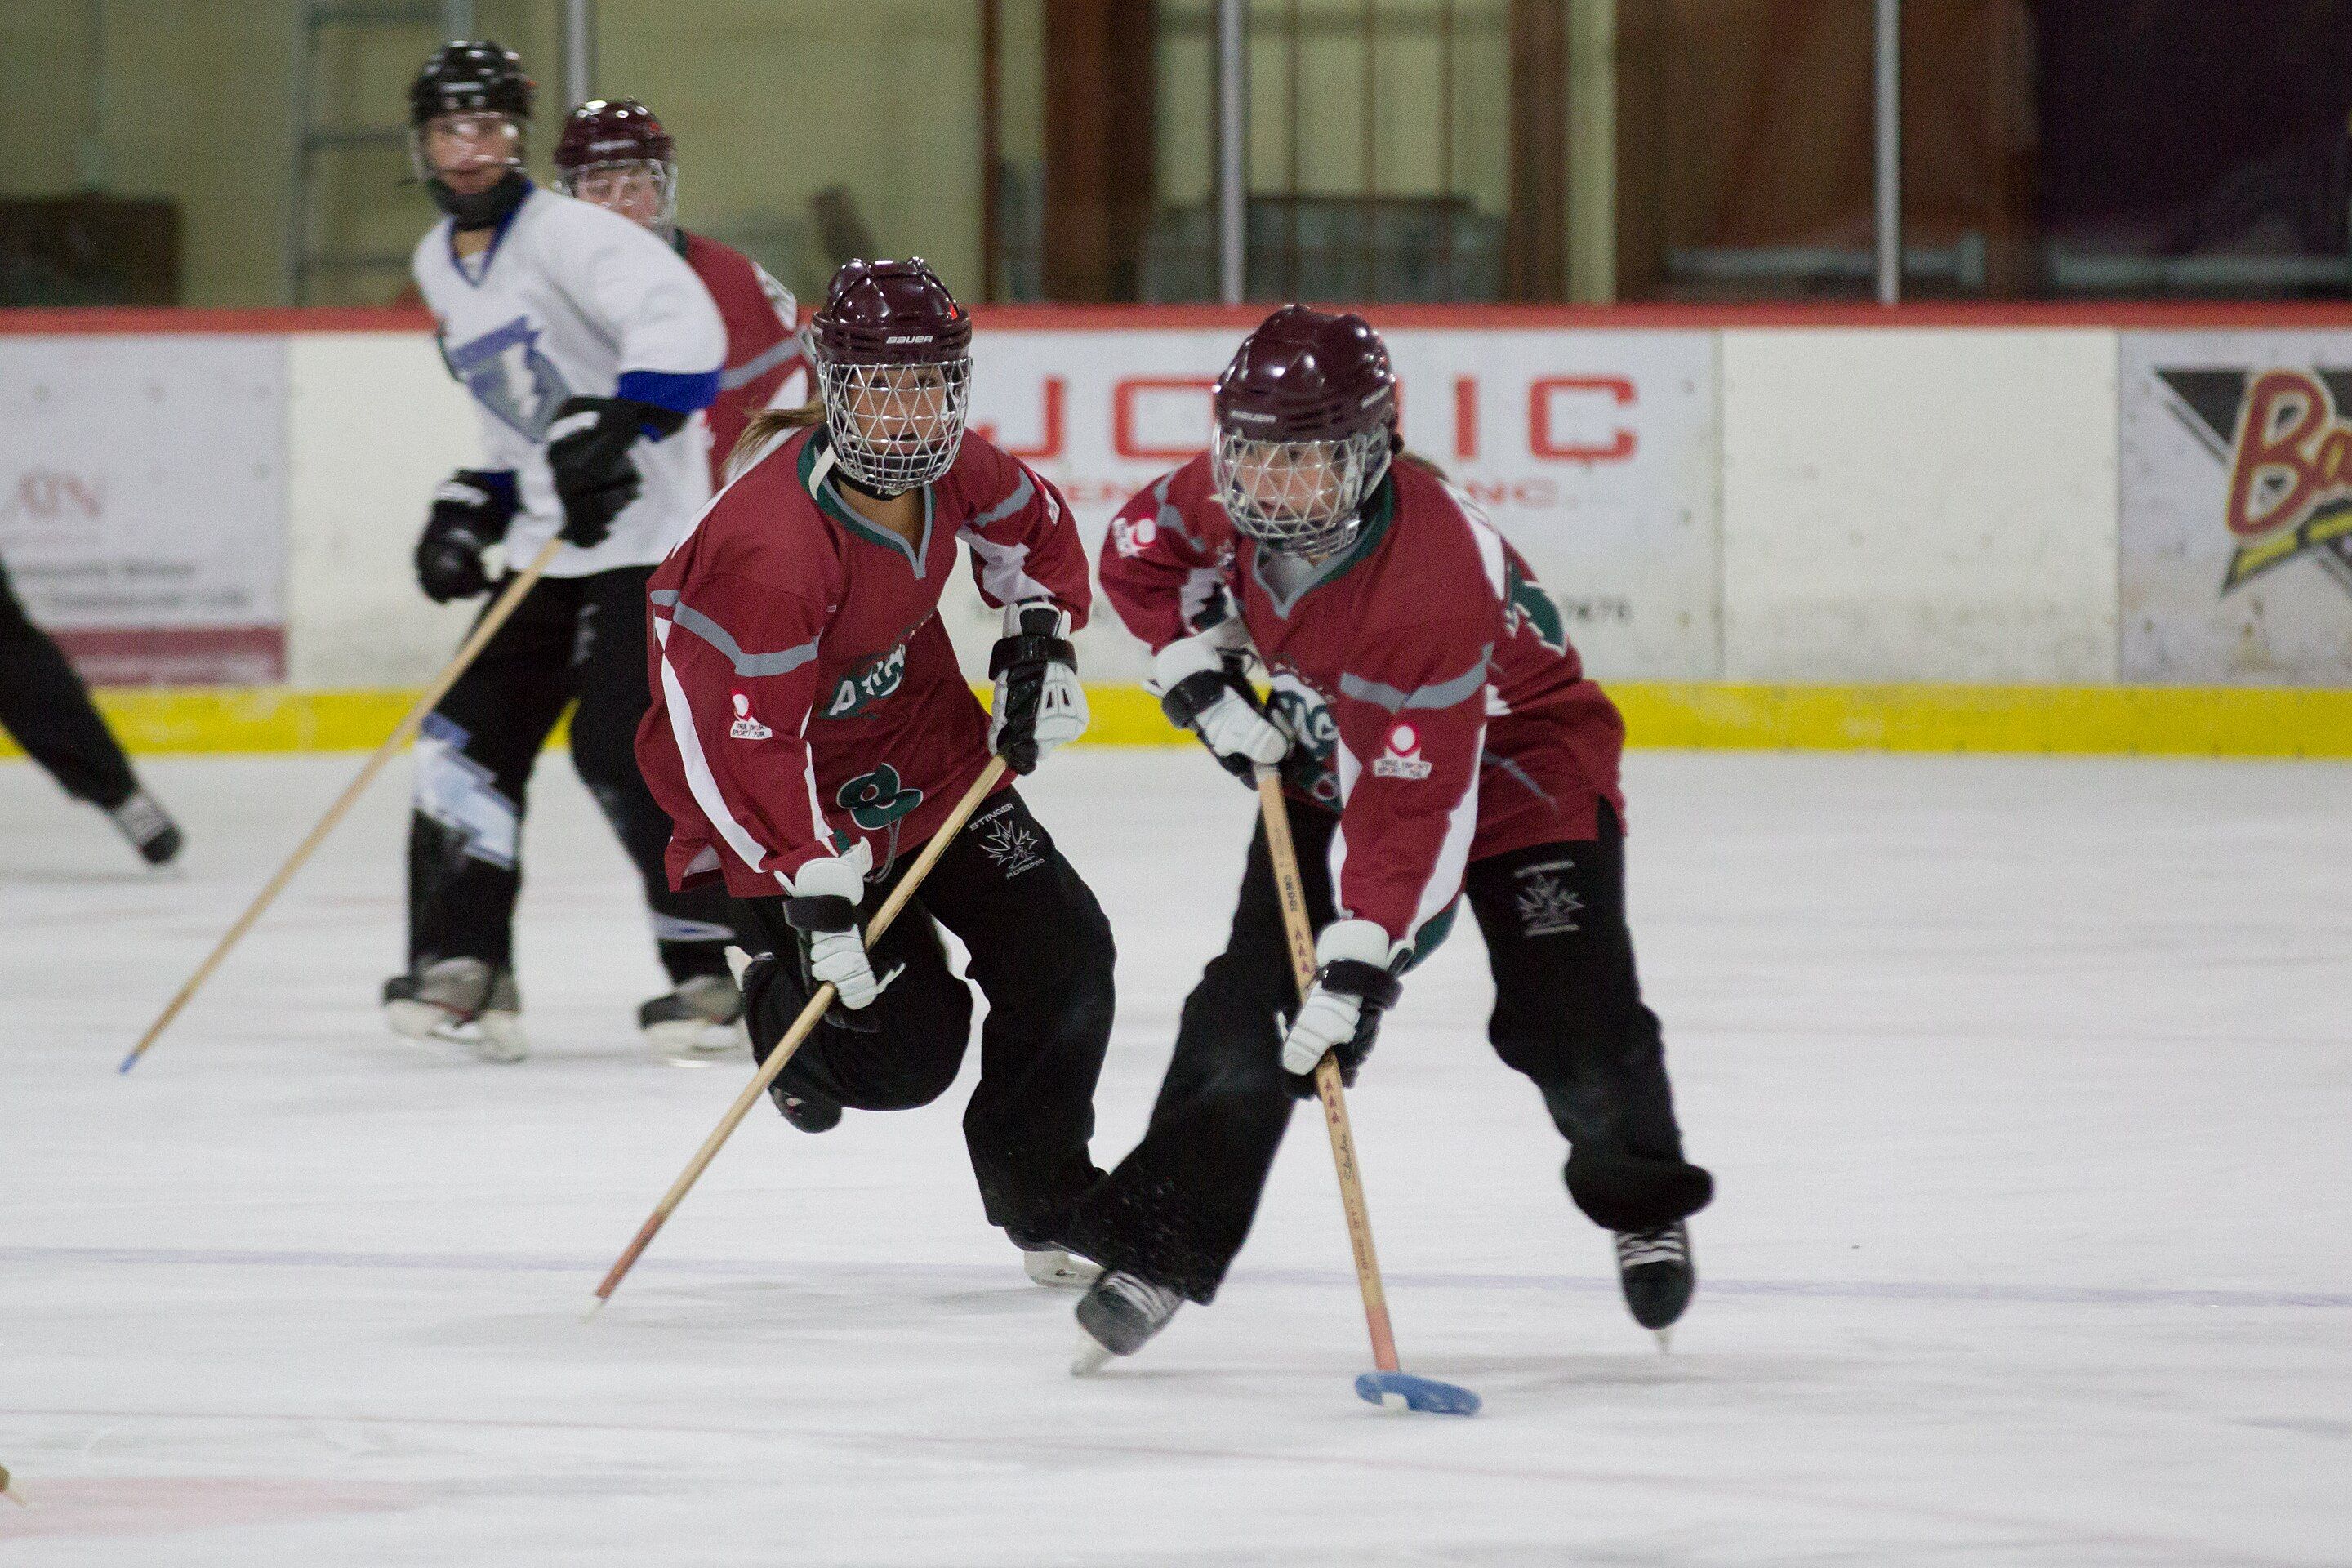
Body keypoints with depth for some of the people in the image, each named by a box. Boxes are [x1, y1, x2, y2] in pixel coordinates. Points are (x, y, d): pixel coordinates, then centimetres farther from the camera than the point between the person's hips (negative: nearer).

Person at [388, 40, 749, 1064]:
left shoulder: (564, 234, -14)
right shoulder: (442, 268, 14)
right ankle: (463, 963, 7)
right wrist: (472, 509, 12)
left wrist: (613, 428, -36)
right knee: (469, 735, 2)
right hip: (553, 548, 9)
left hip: (649, 534, -9)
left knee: (619, 743, -18)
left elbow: (680, 325, -29)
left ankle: (722, 969, -9)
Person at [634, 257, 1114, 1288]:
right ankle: (778, 1009, 25)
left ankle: (1046, 1200, 19)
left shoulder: (954, 472, -12)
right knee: (901, 1045, -11)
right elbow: (743, 736, -31)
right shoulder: (772, 543, -34)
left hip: (918, 743, 7)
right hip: (774, 783, -7)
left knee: (1062, 954, -1)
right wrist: (813, 891, -32)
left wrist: (1041, 641, 1)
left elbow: (1032, 529, 14)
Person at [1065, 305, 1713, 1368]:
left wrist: (1360, 958, -38)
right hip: (1334, 756, 6)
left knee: (1570, 1020, -12)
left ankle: (1642, 1204, 18)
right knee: (1251, 1004, -7)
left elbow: (1415, 806, -37)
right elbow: (1142, 553, 5)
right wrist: (1202, 680, -8)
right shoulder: (1230, 497, -20)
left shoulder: (1432, 588, -39)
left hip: (1515, 762, -6)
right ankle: (1155, 1248, -2)